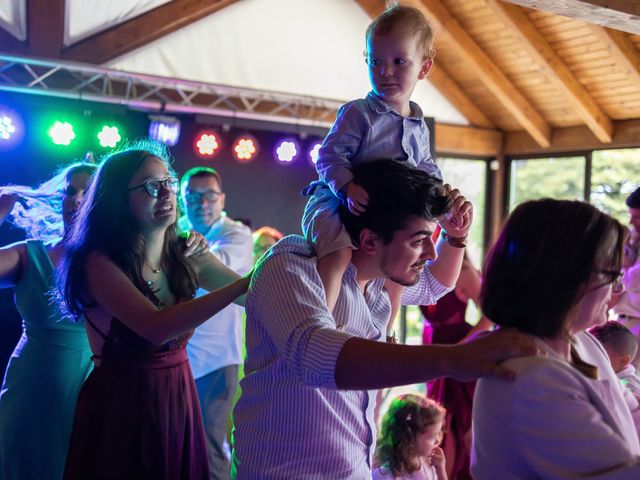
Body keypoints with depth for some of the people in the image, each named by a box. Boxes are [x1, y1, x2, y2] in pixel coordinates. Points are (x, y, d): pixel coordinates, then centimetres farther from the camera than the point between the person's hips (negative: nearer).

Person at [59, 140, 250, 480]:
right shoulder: (100, 262, -17)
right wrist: (246, 283, -34)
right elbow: (157, 328, -31)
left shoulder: (186, 256, 0)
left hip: (178, 400, 5)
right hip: (120, 407, -5)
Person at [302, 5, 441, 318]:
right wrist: (347, 188, -33)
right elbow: (330, 155, -17)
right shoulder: (358, 113, -12)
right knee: (339, 253, -35)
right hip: (336, 203, -7)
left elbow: (427, 169, 19)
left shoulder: (419, 128, 8)